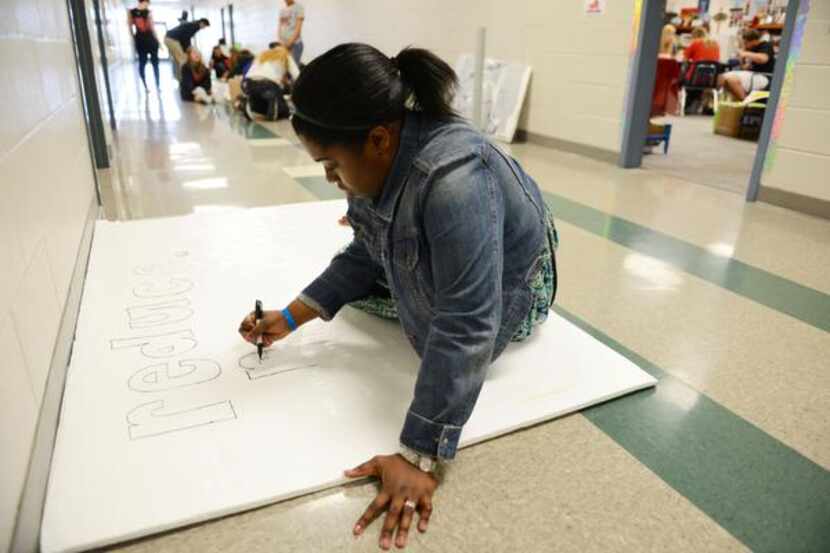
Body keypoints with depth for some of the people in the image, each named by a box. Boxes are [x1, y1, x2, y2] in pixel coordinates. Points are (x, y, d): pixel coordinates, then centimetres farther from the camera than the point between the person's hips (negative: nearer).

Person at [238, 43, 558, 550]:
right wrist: (291, 318, -10)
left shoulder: (454, 180, -41)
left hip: (506, 292, -6)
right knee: (350, 280, 6)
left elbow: (463, 331, -41)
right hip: (432, 266, 7)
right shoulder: (385, 155, -15)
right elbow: (365, 258, -3)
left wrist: (420, 457, -38)